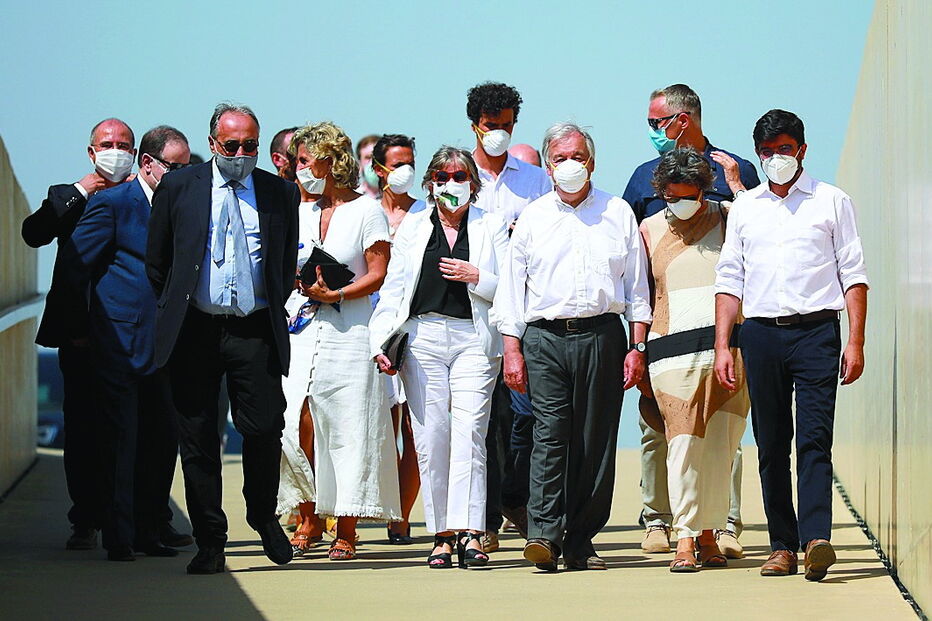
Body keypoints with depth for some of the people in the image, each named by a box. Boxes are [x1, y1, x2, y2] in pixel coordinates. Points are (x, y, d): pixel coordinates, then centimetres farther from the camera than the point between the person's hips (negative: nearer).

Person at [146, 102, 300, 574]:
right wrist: (176, 310, 10)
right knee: (198, 438, 2)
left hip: (256, 330, 0)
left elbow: (288, 263, 16)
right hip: (194, 331, 0)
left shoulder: (280, 193, 8)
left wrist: (274, 311, 11)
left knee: (265, 429, -7)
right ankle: (210, 543, 10)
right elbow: (156, 261, 11)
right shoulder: (178, 188, 5)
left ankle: (264, 517, 20)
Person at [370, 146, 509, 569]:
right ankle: (442, 534, 1)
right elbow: (393, 290, 13)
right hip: (422, 337, 2)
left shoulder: (491, 228, 13)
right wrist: (381, 342, 2)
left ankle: (469, 532, -19)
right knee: (430, 438, -3)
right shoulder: (413, 228, 17)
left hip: (474, 339, -2)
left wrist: (476, 277, -8)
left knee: (468, 433, -14)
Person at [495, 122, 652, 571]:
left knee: (596, 441, 0)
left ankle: (580, 542, 4)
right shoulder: (533, 218, 12)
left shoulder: (618, 214, 12)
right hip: (545, 337, -1)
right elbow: (511, 289, 13)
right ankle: (544, 534, -17)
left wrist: (638, 347, 5)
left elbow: (637, 285, 13)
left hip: (602, 336, 1)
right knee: (549, 434, -12)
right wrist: (511, 349, 4)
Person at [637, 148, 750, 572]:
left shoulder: (726, 219, 11)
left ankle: (708, 533, 11)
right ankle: (685, 539, -6)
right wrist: (637, 357, 14)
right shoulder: (650, 230, 12)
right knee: (684, 442, -8)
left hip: (728, 345, 1)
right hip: (673, 351, -1)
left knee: (720, 445, 1)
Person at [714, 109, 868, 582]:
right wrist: (722, 346, 6)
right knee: (770, 444, 2)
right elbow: (729, 280, 16)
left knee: (814, 437, -14)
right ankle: (782, 545, 6)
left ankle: (816, 538, -24)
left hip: (816, 330, -3)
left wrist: (855, 342, -3)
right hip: (761, 333, 3)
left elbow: (853, 274, 5)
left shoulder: (831, 202, 9)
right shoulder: (744, 209, 16)